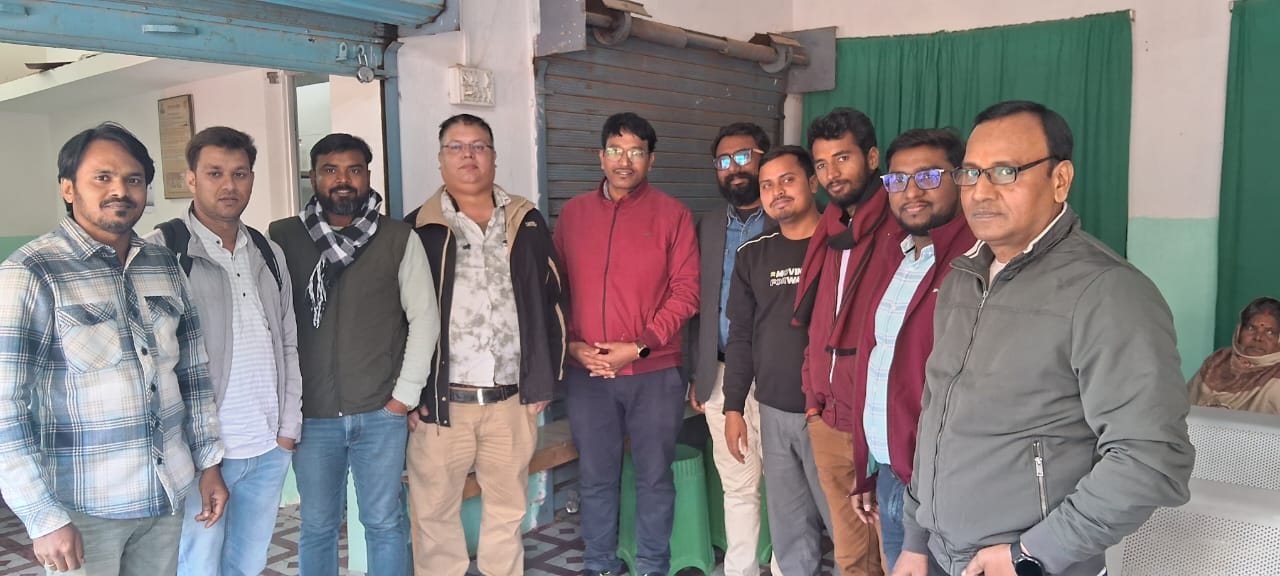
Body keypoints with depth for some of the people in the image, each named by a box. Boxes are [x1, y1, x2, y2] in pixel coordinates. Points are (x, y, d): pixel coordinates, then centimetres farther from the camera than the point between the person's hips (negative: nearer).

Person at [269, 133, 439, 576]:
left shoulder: (399, 238, -1)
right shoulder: (283, 238, 0)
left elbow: (424, 319, 0)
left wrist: (406, 393, -4)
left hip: (382, 413, 0)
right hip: (311, 415, 1)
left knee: (384, 522, 12)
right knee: (317, 526, 13)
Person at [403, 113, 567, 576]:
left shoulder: (526, 224, 7)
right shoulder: (418, 229, 1)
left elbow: (551, 302, 9)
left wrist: (543, 380, 5)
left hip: (513, 399, 2)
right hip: (440, 401, -1)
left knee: (508, 508, 13)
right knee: (434, 510, 8)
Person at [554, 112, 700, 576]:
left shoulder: (672, 214, -1)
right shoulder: (572, 213, 7)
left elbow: (685, 293, -6)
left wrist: (639, 347, -14)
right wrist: (570, 343, -6)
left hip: (655, 372, -2)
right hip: (586, 372, 2)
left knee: (654, 477, 9)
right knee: (595, 477, 13)